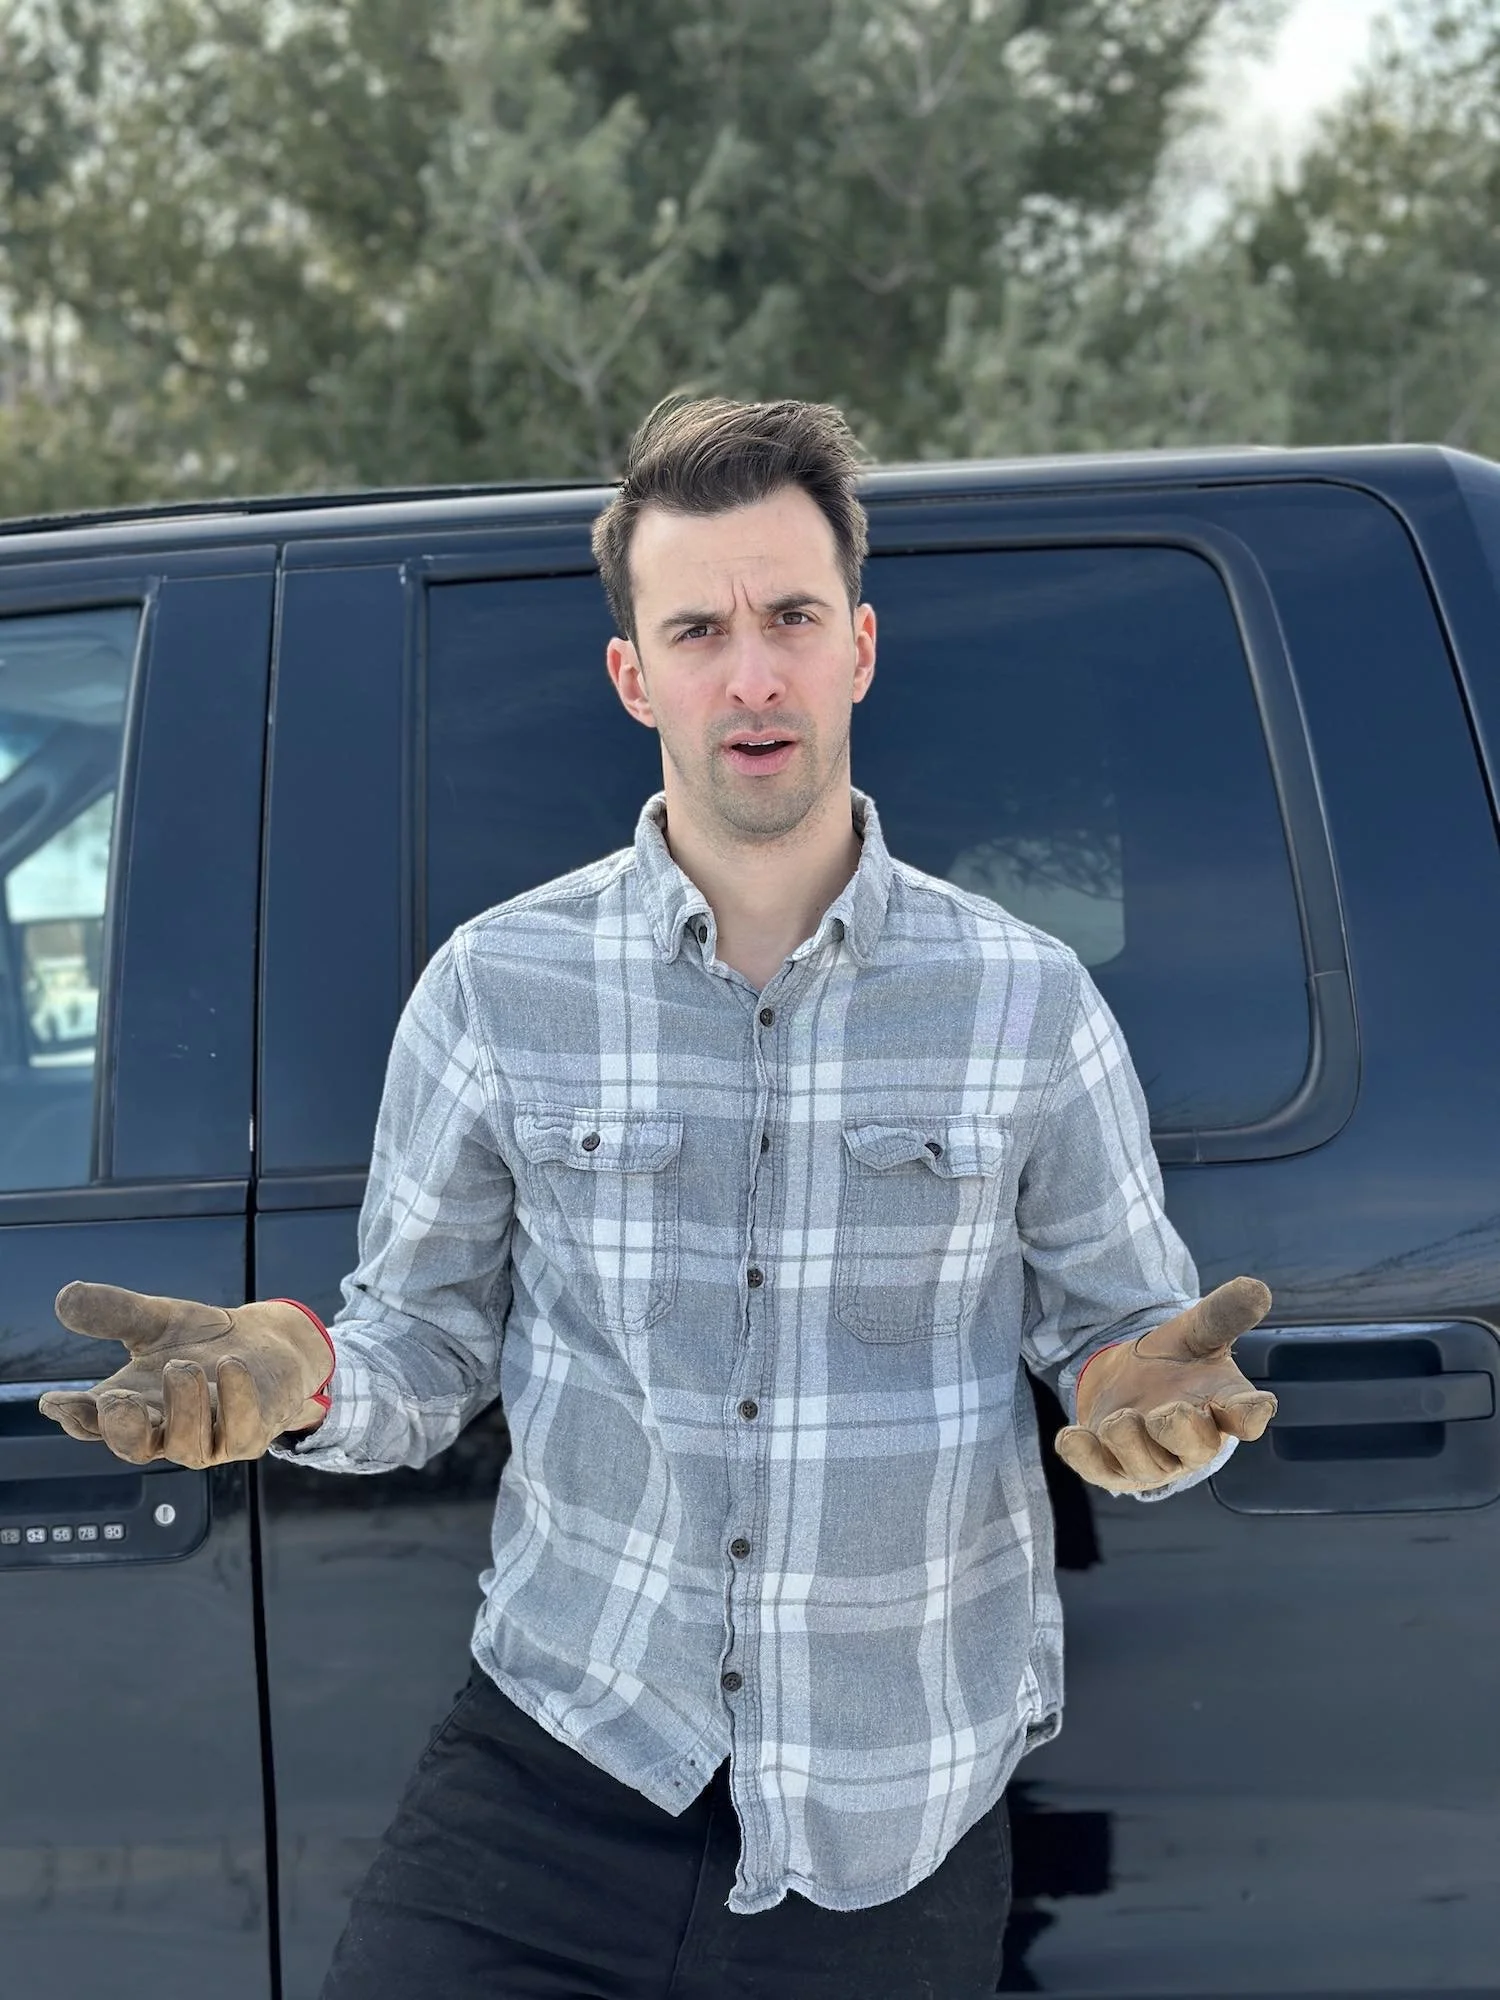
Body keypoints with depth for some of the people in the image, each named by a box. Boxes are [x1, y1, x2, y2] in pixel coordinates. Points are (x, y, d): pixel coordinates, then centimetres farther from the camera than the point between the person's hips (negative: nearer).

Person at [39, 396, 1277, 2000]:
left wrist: (1146, 1397, -18)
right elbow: (425, 1345, 5)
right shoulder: (498, 987, -1)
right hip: (562, 1756, 0)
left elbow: (1117, 1327, 5)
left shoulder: (1027, 1005, -1)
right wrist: (291, 1372, -17)